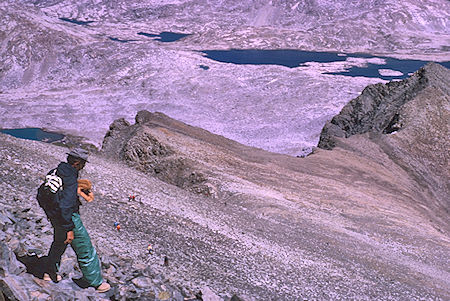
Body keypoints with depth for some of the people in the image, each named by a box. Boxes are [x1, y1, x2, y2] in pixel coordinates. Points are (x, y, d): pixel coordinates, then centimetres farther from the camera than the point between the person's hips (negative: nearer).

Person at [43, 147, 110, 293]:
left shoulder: (58, 171, 0)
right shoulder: (70, 179, -29)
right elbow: (65, 206, -34)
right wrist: (69, 229, -29)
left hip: (55, 217, 9)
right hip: (70, 218, -9)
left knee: (59, 243, 32)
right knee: (85, 250, 4)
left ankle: (50, 273, 47)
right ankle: (96, 282, 15)